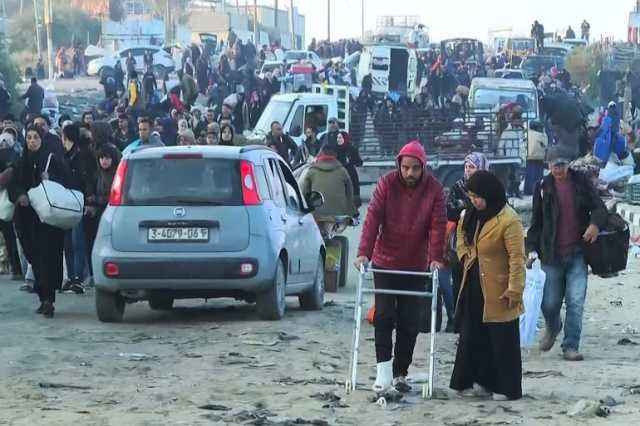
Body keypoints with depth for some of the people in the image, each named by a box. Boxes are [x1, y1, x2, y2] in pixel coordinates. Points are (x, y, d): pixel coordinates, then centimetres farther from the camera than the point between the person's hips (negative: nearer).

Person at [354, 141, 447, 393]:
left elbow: (438, 225, -11)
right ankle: (384, 370, -8)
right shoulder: (387, 184, -9)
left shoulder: (434, 190, -7)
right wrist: (364, 253, -24)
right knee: (384, 315, -9)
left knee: (410, 322, 4)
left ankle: (400, 373, 14)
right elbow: (373, 218, -15)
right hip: (385, 263, -1)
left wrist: (436, 258, -23)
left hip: (416, 267, 1)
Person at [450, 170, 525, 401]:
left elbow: (517, 257, -20)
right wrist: (465, 255, 12)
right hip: (473, 286, 8)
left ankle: (507, 388, 8)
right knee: (473, 336, 13)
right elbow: (462, 236, 29)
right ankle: (480, 381, 24)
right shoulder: (471, 216, 7)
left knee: (502, 340, 0)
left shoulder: (508, 220, -19)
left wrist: (515, 289, -22)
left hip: (497, 291, -8)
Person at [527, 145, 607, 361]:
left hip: (578, 254, 0)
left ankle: (571, 346, 3)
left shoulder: (582, 182, 3)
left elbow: (599, 208, 2)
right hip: (552, 255, 0)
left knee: (576, 302, -6)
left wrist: (595, 224, -20)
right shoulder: (543, 187, 3)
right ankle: (552, 327, 36)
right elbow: (536, 222, 8)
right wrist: (532, 248, -1)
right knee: (550, 303, 3)